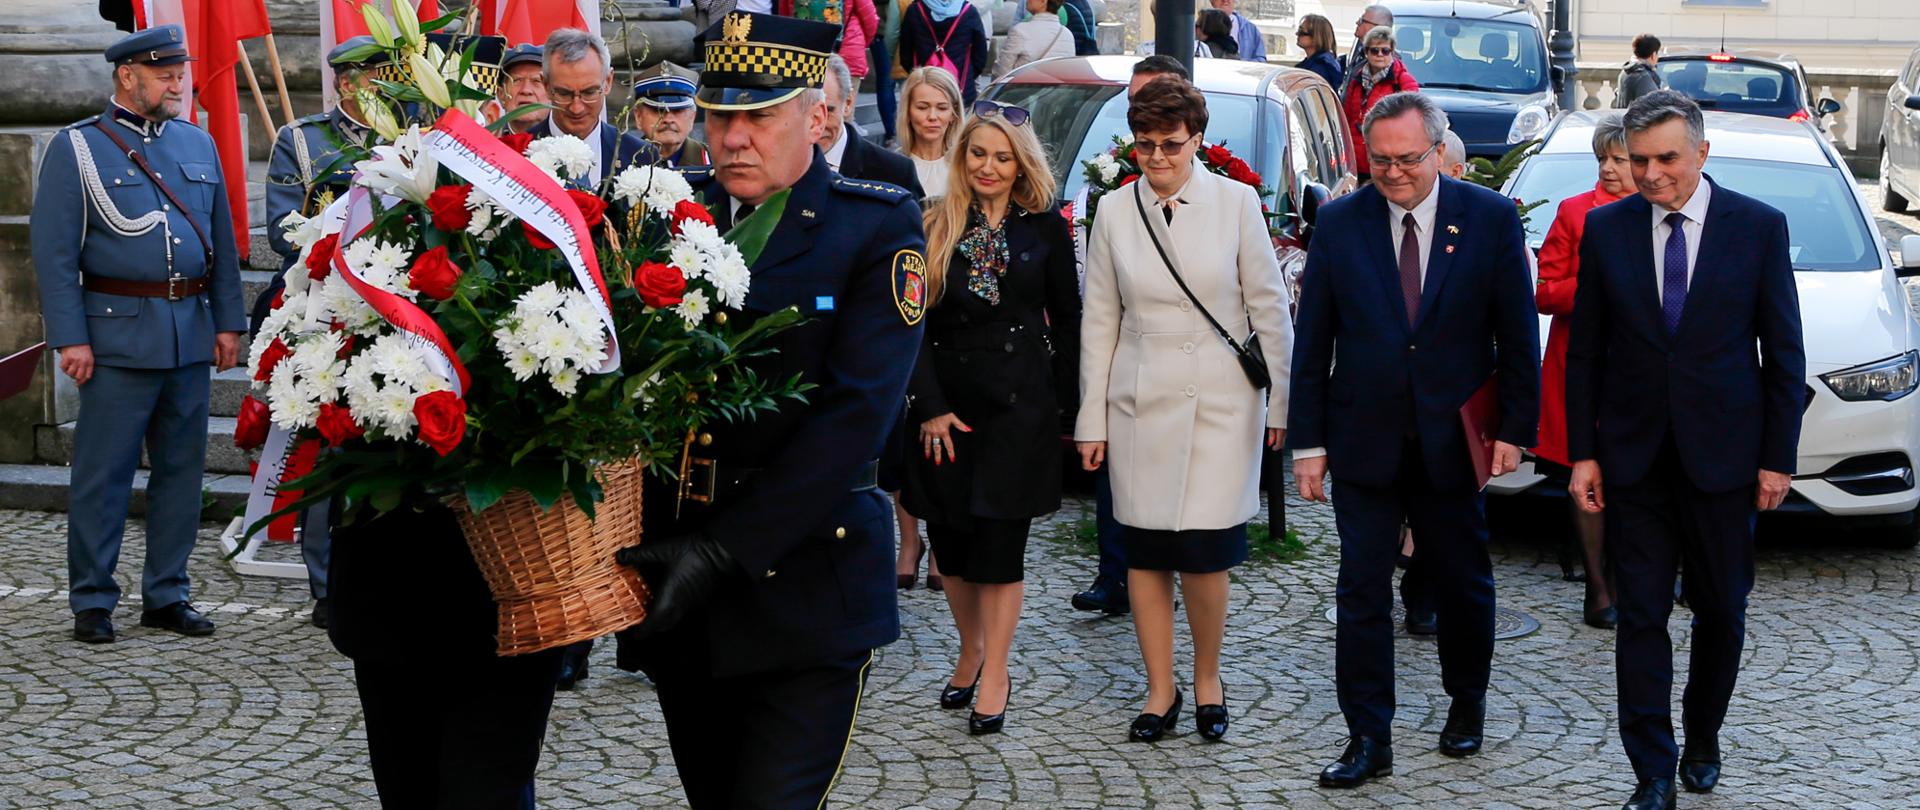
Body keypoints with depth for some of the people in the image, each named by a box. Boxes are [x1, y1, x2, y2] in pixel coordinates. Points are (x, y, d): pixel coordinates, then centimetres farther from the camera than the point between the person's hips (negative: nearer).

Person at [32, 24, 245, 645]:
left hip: (192, 333, 5)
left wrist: (228, 322, 8)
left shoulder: (198, 145, 14)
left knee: (182, 469, 8)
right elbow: (53, 251, -4)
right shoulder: (76, 148, -1)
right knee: (103, 473, -2)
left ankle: (166, 595, 18)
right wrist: (70, 338, -11)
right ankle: (91, 602, 7)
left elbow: (223, 241, 15)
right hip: (119, 333, -5)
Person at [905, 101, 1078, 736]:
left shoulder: (1045, 228, 3)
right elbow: (915, 322, -1)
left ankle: (995, 673, 5)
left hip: (1019, 399, -2)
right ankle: (970, 652, 27)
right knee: (951, 539, 7)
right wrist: (931, 407, -8)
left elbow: (1066, 321, 6)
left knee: (999, 539, -4)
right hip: (947, 402, 2)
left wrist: (1066, 401, 1)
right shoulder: (934, 226, 2)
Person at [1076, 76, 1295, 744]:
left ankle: (1208, 681, 16)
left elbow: (1269, 307, 3)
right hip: (1139, 406, 2)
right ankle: (1160, 691, 18)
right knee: (1145, 551, 5)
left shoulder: (1236, 202, -1)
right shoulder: (1115, 211, 4)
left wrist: (1281, 401, 2)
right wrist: (1091, 419, 5)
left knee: (1204, 551, -6)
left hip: (1220, 402, -2)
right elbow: (1099, 320, 7)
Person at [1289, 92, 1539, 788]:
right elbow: (1313, 340, 0)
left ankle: (1467, 705, 35)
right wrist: (1309, 441, -3)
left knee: (1463, 584, 14)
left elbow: (1518, 333, 0)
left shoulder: (1490, 218, -4)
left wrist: (1515, 428, -4)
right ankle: (1368, 739, 7)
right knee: (1362, 592, 0)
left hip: (1453, 440, 0)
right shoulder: (1340, 223, -1)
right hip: (1364, 439, 0)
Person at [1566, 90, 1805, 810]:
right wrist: (1582, 452, -1)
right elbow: (1585, 350, 4)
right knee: (1641, 615, 1)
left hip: (1722, 452, 0)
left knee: (1721, 610, 11)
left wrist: (1778, 455, -3)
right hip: (1634, 454, 1)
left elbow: (1783, 350, 0)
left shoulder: (1758, 227, -3)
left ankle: (1702, 738, 32)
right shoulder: (1606, 229, 1)